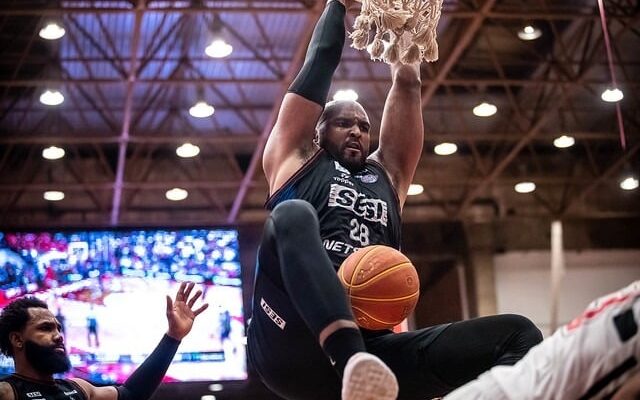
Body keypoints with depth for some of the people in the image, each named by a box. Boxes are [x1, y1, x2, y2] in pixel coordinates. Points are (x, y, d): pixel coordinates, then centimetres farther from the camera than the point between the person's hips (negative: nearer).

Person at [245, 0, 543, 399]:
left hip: (371, 349, 4)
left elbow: (407, 82, 29)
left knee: (518, 333, -14)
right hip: (290, 348, -4)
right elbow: (319, 64, 19)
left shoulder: (388, 175, 32)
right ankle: (354, 364, -56)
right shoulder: (295, 159, 23)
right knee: (294, 215, -31)